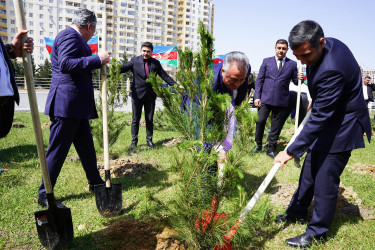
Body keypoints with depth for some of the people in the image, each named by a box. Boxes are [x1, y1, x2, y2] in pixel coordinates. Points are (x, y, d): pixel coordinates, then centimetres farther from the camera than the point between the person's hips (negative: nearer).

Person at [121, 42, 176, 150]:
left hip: (150, 95, 1)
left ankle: (149, 140, 22)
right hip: (137, 94, -1)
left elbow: (164, 76, 6)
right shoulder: (135, 61, 2)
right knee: (136, 119, 5)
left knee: (149, 119, 9)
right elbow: (122, 68, -8)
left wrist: (175, 85, -2)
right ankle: (134, 141, 17)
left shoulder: (156, 63, 6)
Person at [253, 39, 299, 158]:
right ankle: (258, 144, 14)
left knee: (276, 126, 5)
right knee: (261, 121, -8)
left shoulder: (292, 64, 9)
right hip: (265, 98, 0)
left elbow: (296, 82, 12)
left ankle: (271, 149, 20)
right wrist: (257, 96, -2)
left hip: (281, 101, 1)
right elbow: (259, 80, 7)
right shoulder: (267, 61, 9)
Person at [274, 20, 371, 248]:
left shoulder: (331, 70, -34)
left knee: (325, 179, -1)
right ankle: (297, 212, 35)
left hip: (342, 126, -10)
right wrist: (316, 101, 15)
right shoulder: (330, 44, -5)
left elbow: (320, 118, -32)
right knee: (309, 170, 18)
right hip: (329, 120, 10)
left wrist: (292, 151, -28)